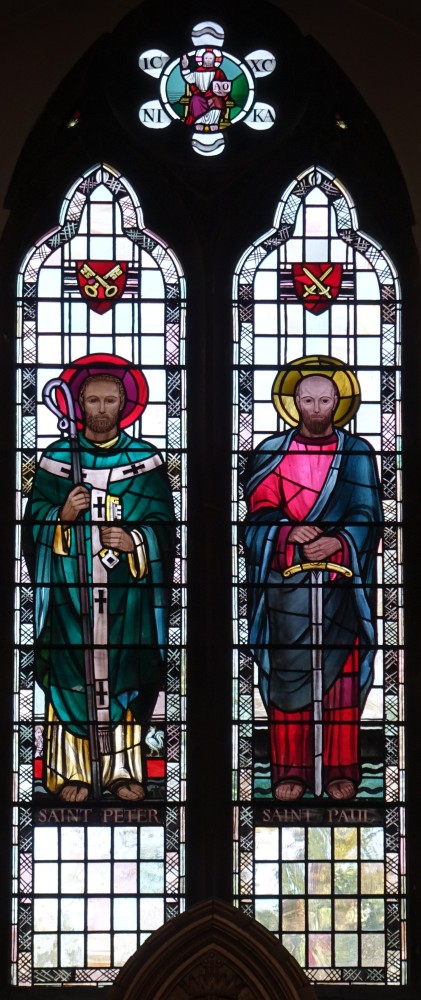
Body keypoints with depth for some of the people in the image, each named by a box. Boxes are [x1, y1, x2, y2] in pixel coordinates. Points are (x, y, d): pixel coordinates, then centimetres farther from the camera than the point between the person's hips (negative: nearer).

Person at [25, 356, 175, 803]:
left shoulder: (146, 458, 6)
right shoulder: (57, 456, 7)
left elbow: (163, 523, 4)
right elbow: (35, 519, 5)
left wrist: (134, 540, -14)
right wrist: (63, 515, -14)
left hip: (127, 586, 0)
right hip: (70, 585, 0)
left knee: (124, 673, 3)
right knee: (70, 671, -1)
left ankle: (122, 770, 12)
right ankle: (70, 771, 8)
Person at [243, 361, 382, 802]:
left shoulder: (357, 453, 8)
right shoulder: (272, 451, 10)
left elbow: (367, 515, 1)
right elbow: (257, 510, 5)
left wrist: (337, 541, -17)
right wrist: (290, 531, -14)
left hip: (341, 576, 0)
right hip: (285, 576, 1)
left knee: (340, 672, -1)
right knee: (287, 671, -1)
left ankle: (340, 770, 7)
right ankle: (290, 771, 7)